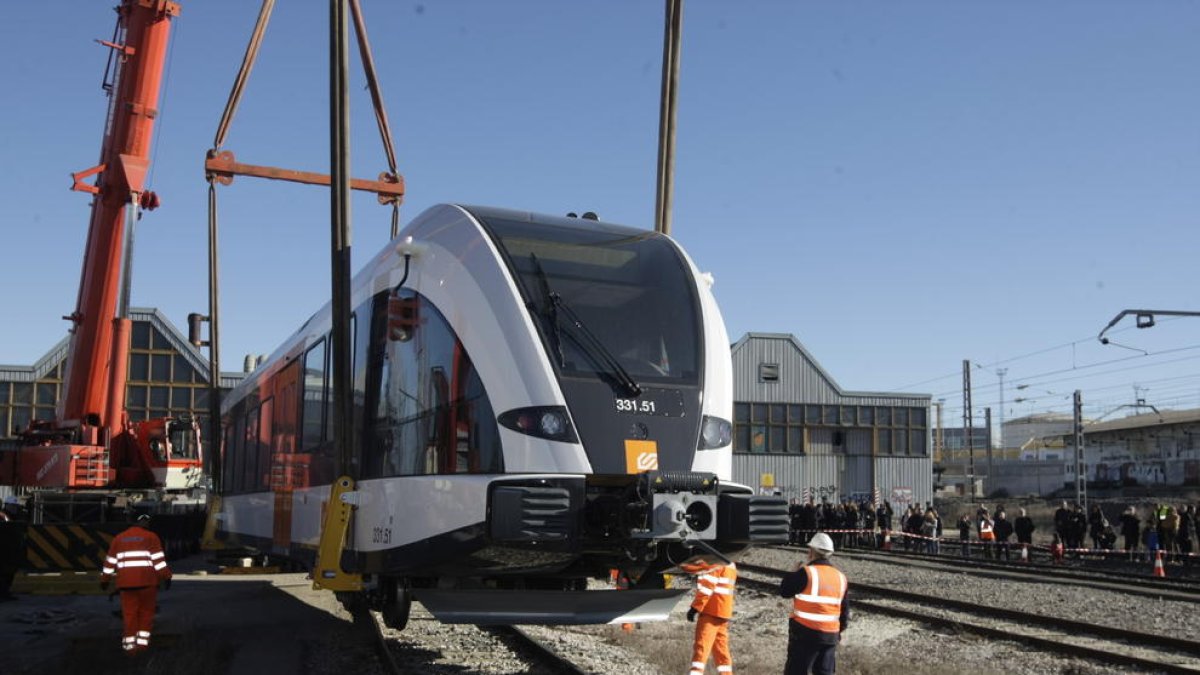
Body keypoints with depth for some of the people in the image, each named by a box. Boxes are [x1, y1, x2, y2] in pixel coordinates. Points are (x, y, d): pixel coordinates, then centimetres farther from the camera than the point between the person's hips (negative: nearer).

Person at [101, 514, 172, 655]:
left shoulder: (119, 538, 14)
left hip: (126, 581, 3)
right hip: (147, 580, -3)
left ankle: (130, 645, 6)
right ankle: (142, 642, 8)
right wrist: (166, 577, -8)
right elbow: (158, 559, -7)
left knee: (130, 613, 8)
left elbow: (110, 561, 16)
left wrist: (105, 579, 24)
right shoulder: (151, 537, 2)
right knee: (146, 611, 10)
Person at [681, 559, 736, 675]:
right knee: (720, 646, 12)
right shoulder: (730, 564, 19)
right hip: (724, 611, 9)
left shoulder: (714, 562, -10)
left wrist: (695, 607, -15)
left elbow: (707, 587, -17)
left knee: (701, 645, -11)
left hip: (712, 610, -9)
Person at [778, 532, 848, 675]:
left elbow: (784, 591, -6)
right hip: (830, 634, 6)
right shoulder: (840, 577, 7)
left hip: (805, 632, -6)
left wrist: (795, 572, 7)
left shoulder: (807, 572, -14)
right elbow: (845, 608, 14)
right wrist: (840, 630, 26)